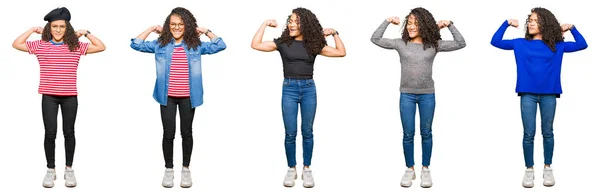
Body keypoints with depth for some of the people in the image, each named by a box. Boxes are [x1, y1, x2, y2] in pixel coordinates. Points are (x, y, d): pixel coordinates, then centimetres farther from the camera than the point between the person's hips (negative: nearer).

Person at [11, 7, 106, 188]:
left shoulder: (76, 46, 2)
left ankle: (69, 169, 20)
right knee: (50, 133, 0)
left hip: (70, 96, 0)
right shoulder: (40, 45, 2)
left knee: (69, 132, 8)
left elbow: (101, 47, 3)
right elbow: (16, 44, 0)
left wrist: (85, 33, -1)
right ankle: (50, 169, 13)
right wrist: (33, 30, 0)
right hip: (49, 96, 0)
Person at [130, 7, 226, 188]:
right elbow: (136, 44, -1)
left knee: (186, 133, 10)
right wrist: (151, 29, -1)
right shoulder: (160, 44, 1)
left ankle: (186, 169, 22)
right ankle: (168, 169, 18)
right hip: (167, 97, 0)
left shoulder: (195, 46, 0)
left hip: (187, 97, 0)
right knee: (168, 134, 4)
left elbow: (220, 46, -1)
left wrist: (205, 31, -2)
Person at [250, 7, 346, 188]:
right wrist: (265, 24, -4)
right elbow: (255, 45, -5)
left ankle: (307, 169, 15)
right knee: (290, 133, 0)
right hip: (289, 89, -1)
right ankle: (291, 169, 13)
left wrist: (334, 33, -1)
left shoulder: (314, 44, 4)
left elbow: (341, 52, 5)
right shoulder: (282, 42, 1)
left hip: (309, 89, 1)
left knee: (307, 132, 6)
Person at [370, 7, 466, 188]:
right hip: (407, 95, 0)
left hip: (427, 95, 0)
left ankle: (425, 170, 20)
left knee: (426, 133, 9)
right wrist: (387, 22, -3)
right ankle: (409, 169, 19)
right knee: (408, 134, 6)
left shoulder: (434, 44, -2)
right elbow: (375, 39, 0)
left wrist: (450, 25, -8)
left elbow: (460, 44, -1)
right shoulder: (400, 44, -1)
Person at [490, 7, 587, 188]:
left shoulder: (556, 46, 6)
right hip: (528, 94, 0)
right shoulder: (520, 44, 6)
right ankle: (529, 169, 11)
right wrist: (506, 23, 2)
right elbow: (495, 42, 9)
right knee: (528, 134, 0)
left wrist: (572, 28, 0)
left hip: (548, 94, 0)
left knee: (547, 132, 9)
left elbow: (582, 45, 11)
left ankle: (547, 168, 21)